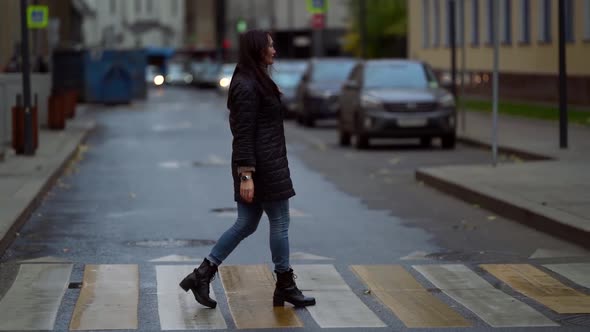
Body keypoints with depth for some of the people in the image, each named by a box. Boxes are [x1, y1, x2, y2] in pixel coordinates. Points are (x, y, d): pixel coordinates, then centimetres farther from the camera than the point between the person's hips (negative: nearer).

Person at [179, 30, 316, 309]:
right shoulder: (248, 87, -17)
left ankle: (201, 275, 8)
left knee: (246, 224, 11)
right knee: (280, 223, 2)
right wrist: (246, 175, -22)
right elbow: (243, 135, -20)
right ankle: (285, 287, 12)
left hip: (253, 165, 10)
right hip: (263, 166, -10)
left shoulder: (250, 81, 15)